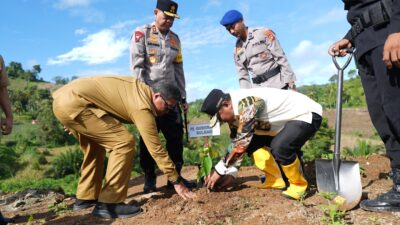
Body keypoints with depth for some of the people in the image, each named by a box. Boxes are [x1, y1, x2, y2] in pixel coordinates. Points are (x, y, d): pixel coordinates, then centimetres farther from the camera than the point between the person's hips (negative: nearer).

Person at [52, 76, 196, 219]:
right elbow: (155, 148, -13)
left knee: (95, 147, 22)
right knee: (124, 142, -14)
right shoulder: (142, 107, -14)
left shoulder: (141, 89, 14)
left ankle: (85, 198, 30)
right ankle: (108, 204, -8)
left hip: (64, 99, 11)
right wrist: (177, 182, -5)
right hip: (74, 103, -11)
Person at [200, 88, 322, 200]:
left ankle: (299, 184, -6)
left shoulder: (247, 103, -31)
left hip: (307, 115, -9)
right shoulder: (235, 111, -2)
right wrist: (230, 174, -1)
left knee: (279, 147, -32)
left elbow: (242, 144, -31)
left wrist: (219, 170, -22)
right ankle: (275, 180, 10)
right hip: (286, 119, 9)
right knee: (252, 142, -1)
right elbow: (236, 143, 4)